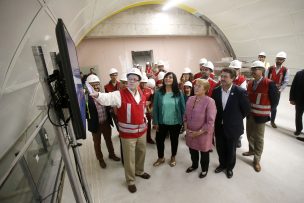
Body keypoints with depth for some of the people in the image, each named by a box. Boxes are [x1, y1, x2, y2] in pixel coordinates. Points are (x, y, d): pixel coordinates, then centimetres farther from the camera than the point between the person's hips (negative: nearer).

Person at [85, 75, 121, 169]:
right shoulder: (86, 97, -19)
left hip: (106, 123, 4)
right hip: (96, 125, -4)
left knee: (109, 140, 23)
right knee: (97, 143, 17)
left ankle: (111, 154, 47)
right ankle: (100, 159, 41)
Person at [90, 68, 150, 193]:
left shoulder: (141, 94, 2)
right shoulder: (120, 95, -17)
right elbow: (108, 98, -37)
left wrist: (144, 121, 12)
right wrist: (97, 95, -57)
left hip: (141, 130, 6)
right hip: (128, 133, -5)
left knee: (141, 152, 23)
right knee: (129, 157, 10)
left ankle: (139, 171, 51)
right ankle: (130, 181, 34)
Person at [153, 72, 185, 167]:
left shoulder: (179, 93, -7)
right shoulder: (158, 93, -8)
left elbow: (183, 108, -1)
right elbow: (155, 108, -6)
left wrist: (183, 121, -2)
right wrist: (155, 122, -6)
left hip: (175, 123, 0)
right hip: (162, 122, 0)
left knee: (174, 140, 18)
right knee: (159, 140, 14)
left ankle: (173, 158, 45)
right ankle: (161, 158, 41)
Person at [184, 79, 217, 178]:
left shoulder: (209, 101, -20)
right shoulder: (190, 99, -1)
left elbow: (210, 122, -21)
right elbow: (185, 115, 6)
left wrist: (199, 132, -18)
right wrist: (186, 128, -3)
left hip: (203, 133, -5)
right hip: (190, 133, 5)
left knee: (204, 152, 18)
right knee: (192, 150, 24)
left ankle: (204, 169, 46)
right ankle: (194, 165, 53)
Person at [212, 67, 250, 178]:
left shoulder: (240, 92, -18)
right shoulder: (216, 91, -7)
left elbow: (246, 109, -7)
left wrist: (237, 119, 0)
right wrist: (218, 119, 6)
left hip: (233, 127, -3)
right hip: (219, 127, 3)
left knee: (231, 150, 18)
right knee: (220, 148, 19)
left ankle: (230, 167, 43)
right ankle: (222, 164, 45)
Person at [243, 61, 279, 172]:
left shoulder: (269, 83, -16)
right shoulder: (250, 83, 4)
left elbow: (275, 100, -11)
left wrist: (266, 110, -3)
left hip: (260, 115, -6)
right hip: (249, 114, 6)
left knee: (258, 138, 6)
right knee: (249, 134, 19)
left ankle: (256, 160, 21)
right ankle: (252, 150, 43)